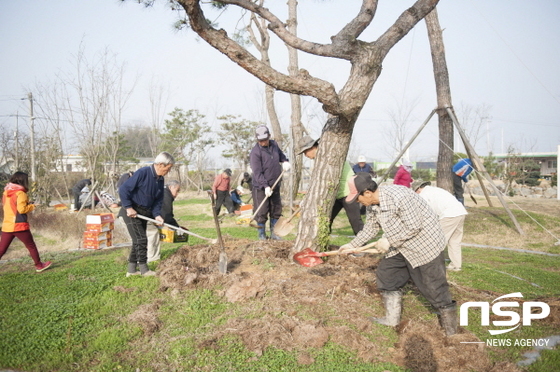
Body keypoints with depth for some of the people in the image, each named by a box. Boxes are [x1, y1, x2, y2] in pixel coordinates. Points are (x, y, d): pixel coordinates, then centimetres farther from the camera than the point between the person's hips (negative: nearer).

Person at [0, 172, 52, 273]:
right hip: (19, 226, -6)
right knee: (31, 246, 10)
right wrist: (32, 206, -3)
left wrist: (26, 203, 10)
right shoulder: (20, 193, -12)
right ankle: (39, 265, 21)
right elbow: (21, 209, -19)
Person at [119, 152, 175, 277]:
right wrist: (129, 207, -21)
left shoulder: (160, 180, 3)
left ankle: (131, 270, 24)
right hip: (132, 212, -8)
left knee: (138, 241, 13)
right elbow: (123, 189, -21)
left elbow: (158, 200, 6)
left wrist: (157, 214, -10)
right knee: (141, 239, -8)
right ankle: (144, 269, 3)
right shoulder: (142, 173, -21)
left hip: (144, 213, 9)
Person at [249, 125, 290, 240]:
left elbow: (280, 154, 24)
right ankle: (262, 235, 14)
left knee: (276, 210, 13)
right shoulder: (255, 152, -17)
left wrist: (285, 161, 2)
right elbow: (257, 172, -21)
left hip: (275, 186, 7)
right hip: (261, 188, -7)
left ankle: (274, 233, 26)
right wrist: (266, 186, -29)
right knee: (262, 212, -2)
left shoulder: (274, 144, 4)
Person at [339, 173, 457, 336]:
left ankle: (450, 327, 16)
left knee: (433, 286, -2)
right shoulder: (372, 205, -3)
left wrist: (389, 240, -22)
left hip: (425, 244, -8)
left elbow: (413, 227, -28)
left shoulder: (399, 197, -31)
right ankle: (392, 318, 21)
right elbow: (370, 228, 12)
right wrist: (353, 245, 15)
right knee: (386, 273, 8)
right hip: (401, 246, 9)